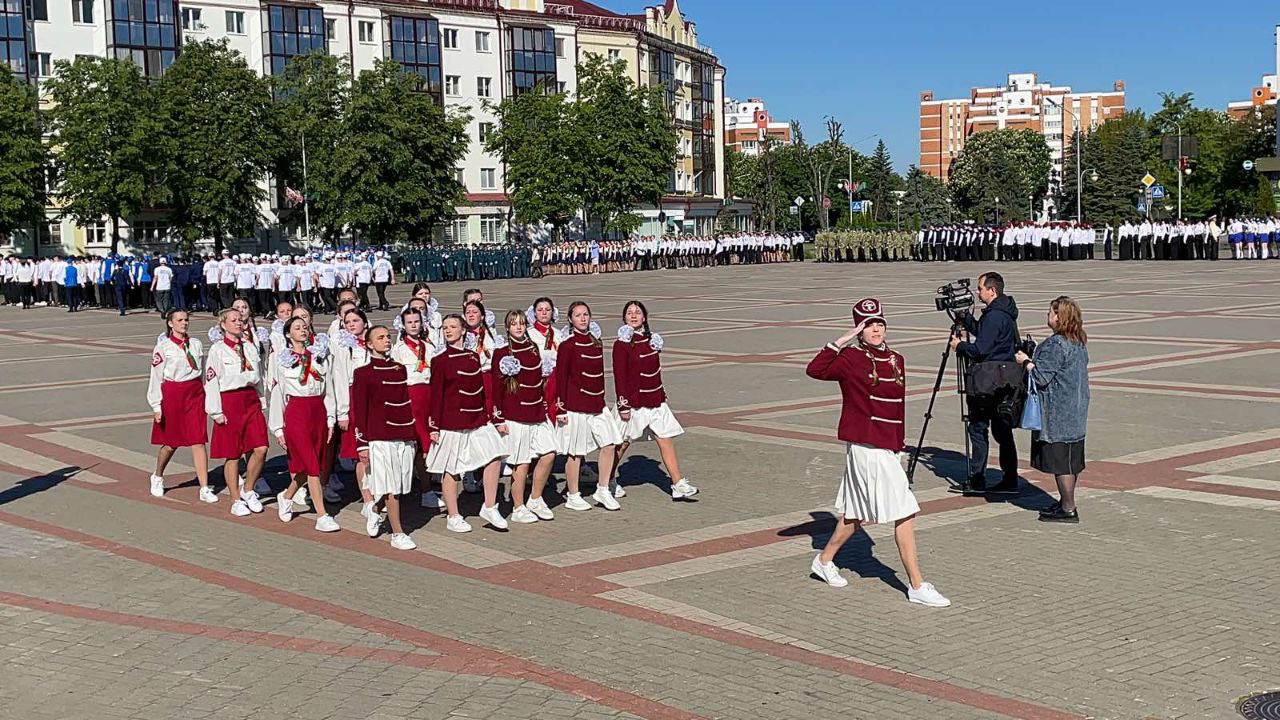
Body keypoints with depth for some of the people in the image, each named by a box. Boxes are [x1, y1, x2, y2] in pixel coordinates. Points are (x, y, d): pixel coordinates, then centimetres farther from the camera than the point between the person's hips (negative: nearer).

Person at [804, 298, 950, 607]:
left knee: (857, 512, 19)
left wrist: (898, 444, 16)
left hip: (886, 446, 8)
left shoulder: (896, 361, 11)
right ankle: (917, 586, 0)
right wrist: (840, 342, -25)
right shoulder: (851, 358, -9)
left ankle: (824, 560, 37)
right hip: (865, 446, -8)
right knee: (905, 513, -7)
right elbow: (815, 370, -24)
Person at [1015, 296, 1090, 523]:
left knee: (1061, 462, -3)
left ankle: (1068, 510, 1)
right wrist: (1032, 360, 17)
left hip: (1058, 415, -10)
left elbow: (1041, 377, -20)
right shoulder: (1079, 343, 11)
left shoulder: (1055, 345, -19)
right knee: (1071, 461, 16)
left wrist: (1027, 362, -2)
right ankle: (1066, 503, 25)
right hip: (1076, 412, 10)